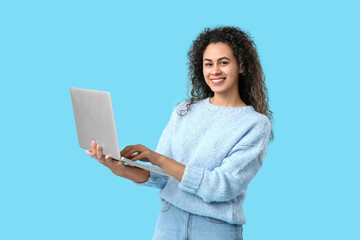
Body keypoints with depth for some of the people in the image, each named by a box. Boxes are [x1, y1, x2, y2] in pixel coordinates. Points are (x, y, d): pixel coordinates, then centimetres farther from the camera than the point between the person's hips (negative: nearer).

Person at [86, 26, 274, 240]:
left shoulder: (256, 124, -8)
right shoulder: (184, 111, 5)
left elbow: (223, 186, -18)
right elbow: (160, 176, 1)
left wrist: (158, 158, -23)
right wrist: (122, 170, -19)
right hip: (169, 221, 3)